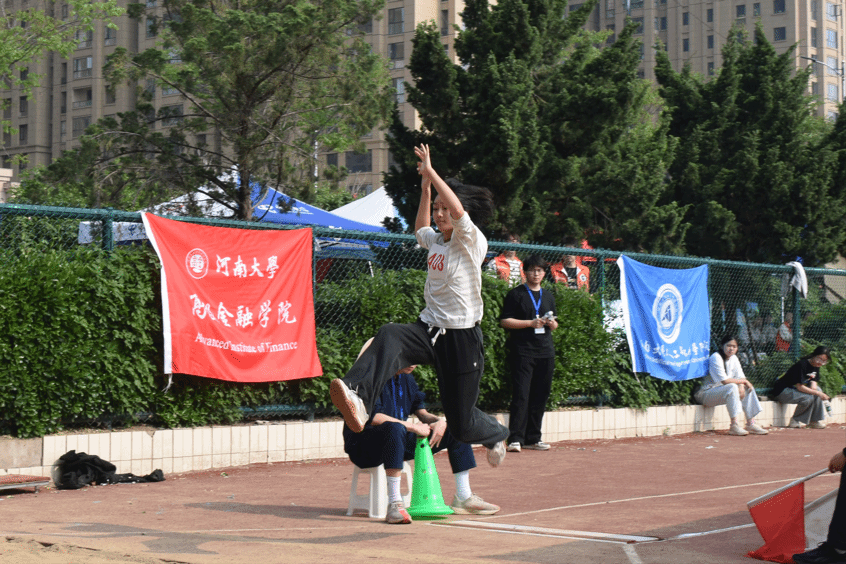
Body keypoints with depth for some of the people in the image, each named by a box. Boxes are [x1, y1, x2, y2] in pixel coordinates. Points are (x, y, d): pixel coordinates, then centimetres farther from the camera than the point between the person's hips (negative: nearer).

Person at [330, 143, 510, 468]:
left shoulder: (472, 241, -8)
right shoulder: (436, 241, 13)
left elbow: (458, 210, -28)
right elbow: (420, 228, 38)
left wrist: (430, 171, -20)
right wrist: (425, 187, 28)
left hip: (462, 337, -5)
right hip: (429, 329, 5)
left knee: (460, 422, 2)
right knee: (389, 336, -32)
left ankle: (495, 435, 40)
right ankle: (358, 398, -58)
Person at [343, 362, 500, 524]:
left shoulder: (407, 379, 12)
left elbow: (423, 414, 17)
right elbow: (372, 417, -25)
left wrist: (439, 421, -8)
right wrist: (413, 427, -20)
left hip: (399, 444, 9)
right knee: (395, 428, -42)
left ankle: (463, 498, 7)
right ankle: (394, 505, -43)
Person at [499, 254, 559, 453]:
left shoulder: (549, 296, 20)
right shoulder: (516, 294, 2)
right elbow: (505, 321, -5)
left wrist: (551, 323, 0)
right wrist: (530, 323, -13)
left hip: (545, 352, 6)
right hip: (523, 352, -6)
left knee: (540, 396, 5)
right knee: (521, 395, -12)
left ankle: (532, 438, 12)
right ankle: (515, 439, -13)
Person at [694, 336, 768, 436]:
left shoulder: (733, 358, 9)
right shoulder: (716, 358, -18)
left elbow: (740, 376, 6)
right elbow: (724, 380, -25)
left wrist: (741, 386, -17)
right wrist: (743, 381, -16)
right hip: (706, 393, -9)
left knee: (748, 388, -3)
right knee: (732, 387, -33)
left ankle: (751, 424, -6)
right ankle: (735, 426, -37)